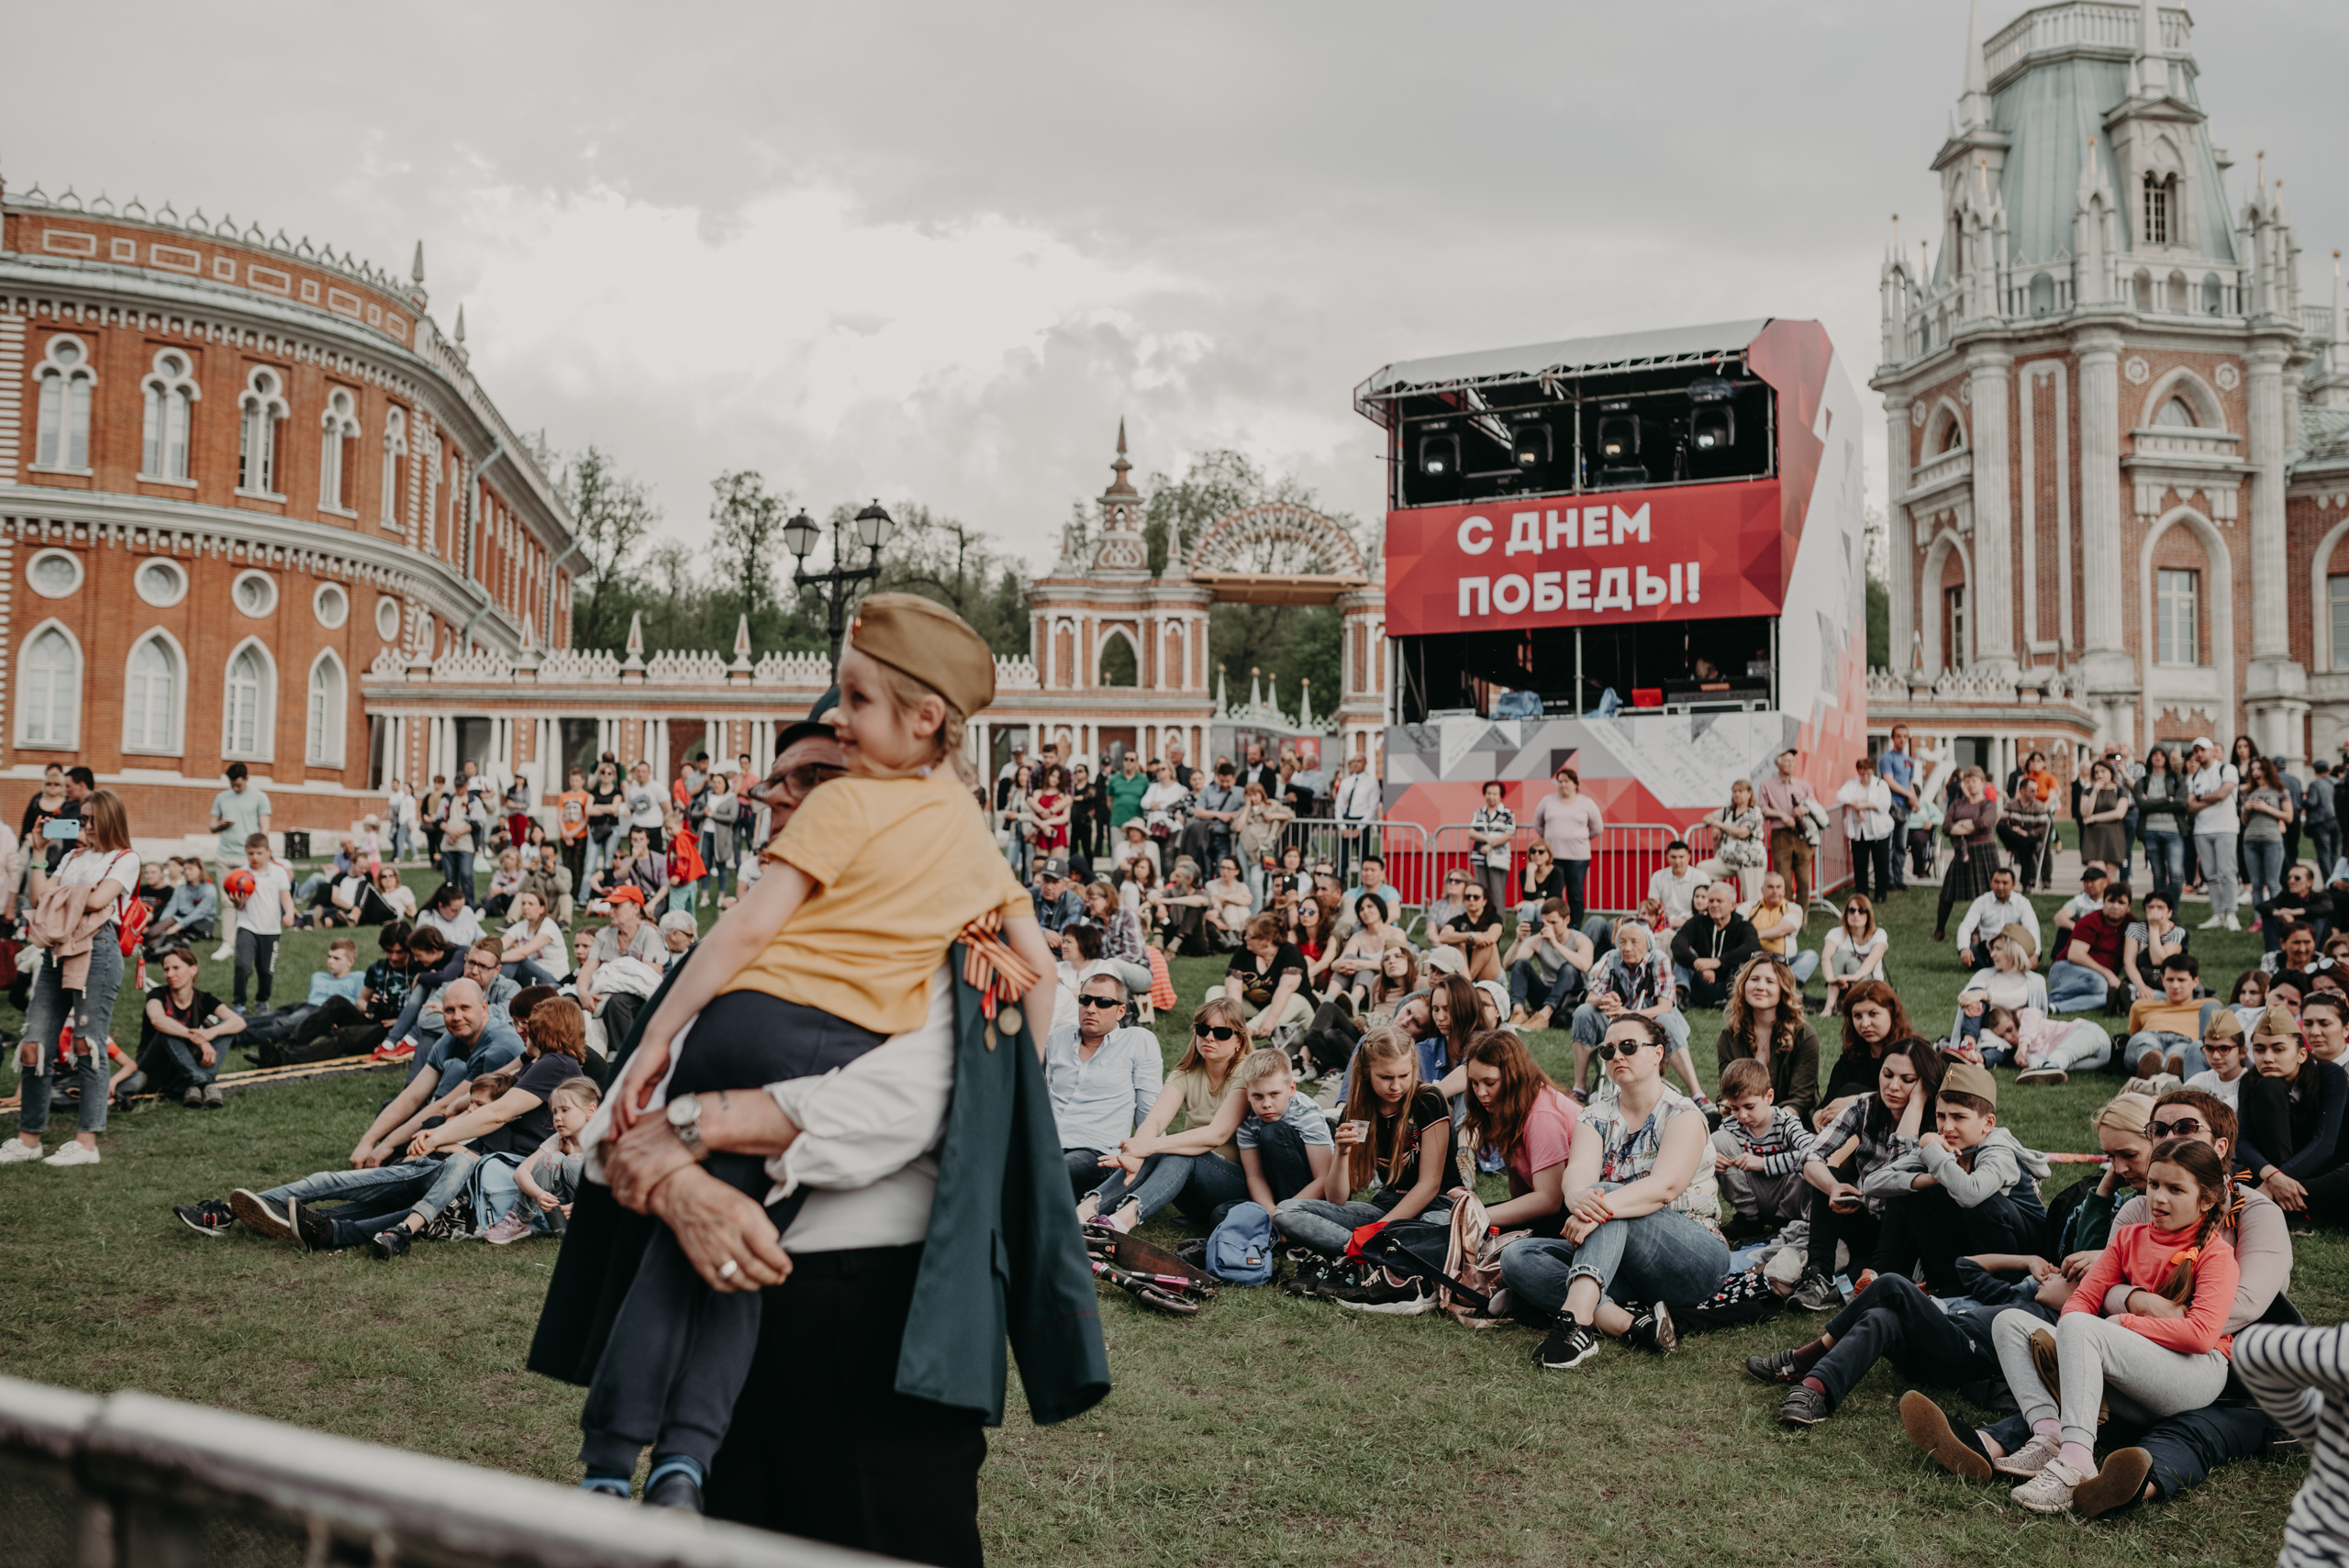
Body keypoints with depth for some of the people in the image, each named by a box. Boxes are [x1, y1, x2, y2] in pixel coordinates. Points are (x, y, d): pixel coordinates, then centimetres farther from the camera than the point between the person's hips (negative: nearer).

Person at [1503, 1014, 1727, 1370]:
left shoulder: (1683, 1116, -3)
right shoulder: (1596, 1117, 11)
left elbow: (1664, 1187, -22)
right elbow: (1579, 1173, -10)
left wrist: (1603, 1206, -40)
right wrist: (1578, 1198, -36)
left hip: (1695, 1256, -5)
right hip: (1615, 1261, 5)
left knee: (1603, 1194, -32)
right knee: (1517, 1258, -19)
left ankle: (1577, 1321, -52)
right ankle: (1628, 1324, -35)